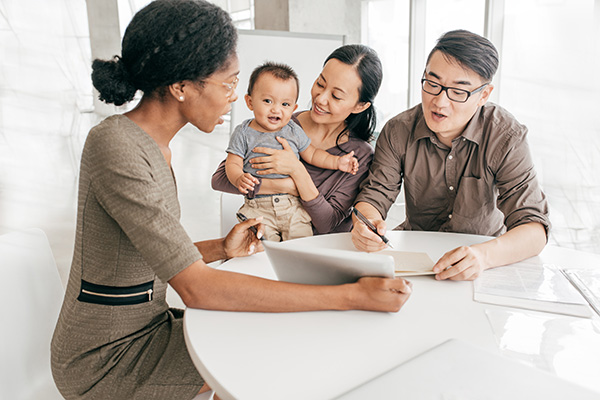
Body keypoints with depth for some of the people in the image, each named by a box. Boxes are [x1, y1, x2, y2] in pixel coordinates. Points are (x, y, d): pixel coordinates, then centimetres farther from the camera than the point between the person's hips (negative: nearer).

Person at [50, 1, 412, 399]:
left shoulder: (151, 143, 2)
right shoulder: (115, 146, -27)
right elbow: (196, 287, -32)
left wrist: (222, 248, -9)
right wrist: (352, 296, -33)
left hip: (143, 326, 8)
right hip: (105, 364, -7)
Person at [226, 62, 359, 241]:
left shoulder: (294, 131, 7)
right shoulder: (243, 133, 0)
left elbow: (311, 154, 17)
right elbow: (233, 163, -4)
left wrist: (337, 161, 6)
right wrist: (239, 179, -25)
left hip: (293, 206, 2)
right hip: (258, 207, -2)